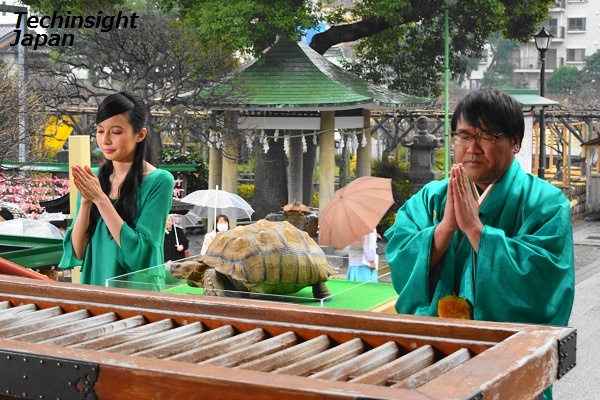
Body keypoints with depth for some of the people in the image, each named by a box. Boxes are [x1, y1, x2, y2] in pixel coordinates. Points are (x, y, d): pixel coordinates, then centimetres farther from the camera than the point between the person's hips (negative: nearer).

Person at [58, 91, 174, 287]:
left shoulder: (159, 181, -10)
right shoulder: (93, 178, 3)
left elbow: (139, 253, -16)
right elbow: (76, 252, 0)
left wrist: (99, 198, -17)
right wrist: (85, 200, -12)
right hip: (94, 289, 3)